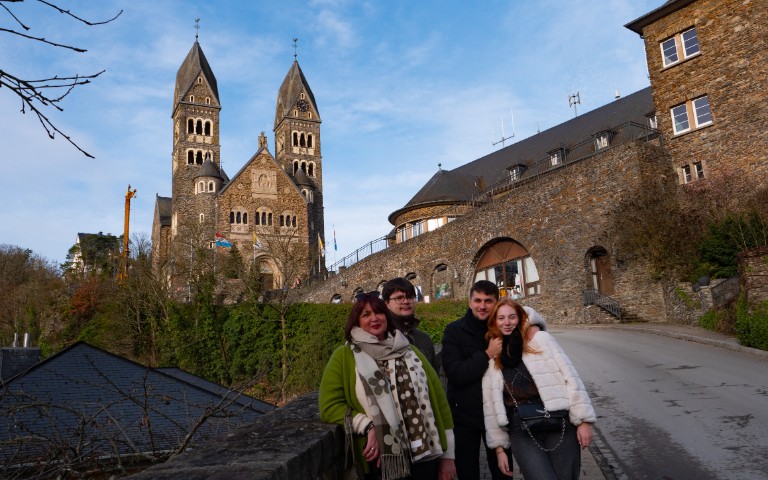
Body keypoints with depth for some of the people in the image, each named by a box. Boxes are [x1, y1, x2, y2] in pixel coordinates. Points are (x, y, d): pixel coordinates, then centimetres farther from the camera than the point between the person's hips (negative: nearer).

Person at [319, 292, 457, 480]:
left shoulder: (409, 352, 11)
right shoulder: (344, 356, 0)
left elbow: (437, 398, 10)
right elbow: (329, 407, -6)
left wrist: (447, 455, 6)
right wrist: (368, 426, -20)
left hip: (424, 456, 3)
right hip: (380, 462, -3)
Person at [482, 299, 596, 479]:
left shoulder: (541, 339, 2)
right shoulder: (492, 358, 10)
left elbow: (570, 378, -1)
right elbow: (490, 405, 11)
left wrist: (583, 421, -6)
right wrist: (500, 447, 10)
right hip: (521, 432, 1)